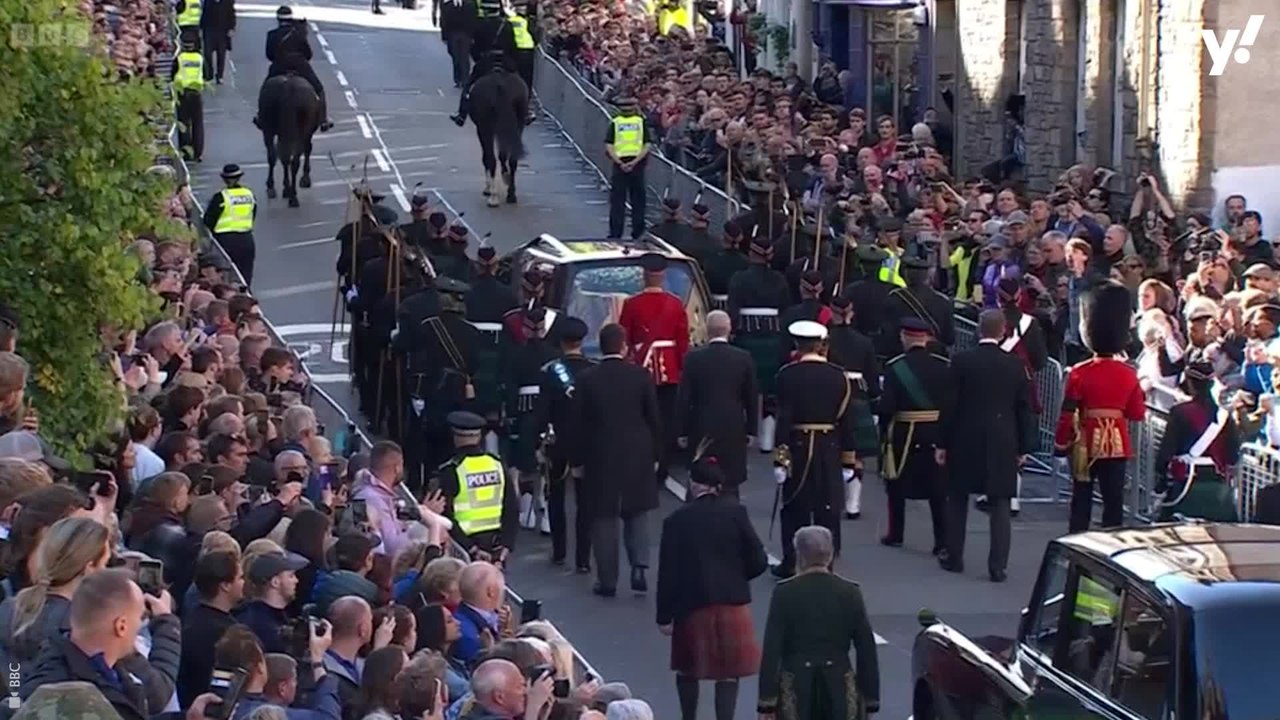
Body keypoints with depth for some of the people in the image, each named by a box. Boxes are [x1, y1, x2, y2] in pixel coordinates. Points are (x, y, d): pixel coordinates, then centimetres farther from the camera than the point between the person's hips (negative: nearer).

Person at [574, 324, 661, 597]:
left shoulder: (587, 379, -7)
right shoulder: (641, 376, -6)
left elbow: (579, 423, -3)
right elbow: (654, 418, -1)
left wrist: (578, 461, 7)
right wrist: (654, 454, 11)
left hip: (600, 457, -1)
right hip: (637, 456, 1)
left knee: (604, 518, 6)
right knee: (637, 513, 14)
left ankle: (608, 580, 8)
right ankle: (639, 567, -2)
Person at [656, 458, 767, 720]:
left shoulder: (677, 520, -8)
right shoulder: (736, 513, -7)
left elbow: (668, 572, -8)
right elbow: (759, 561, -6)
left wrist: (664, 616, -1)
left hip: (691, 604, 0)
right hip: (732, 604, 0)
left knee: (687, 668, 20)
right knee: (728, 673, 5)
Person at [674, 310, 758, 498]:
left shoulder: (694, 358, -7)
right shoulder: (743, 358, -4)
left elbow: (683, 398, -4)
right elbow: (752, 398, 3)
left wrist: (682, 432, 5)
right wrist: (750, 431, 13)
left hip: (701, 432, -1)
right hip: (734, 431, 1)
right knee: (730, 486, 4)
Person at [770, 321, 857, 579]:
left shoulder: (788, 375, -9)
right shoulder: (838, 376, -1)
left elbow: (784, 418, -12)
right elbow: (846, 420, 1)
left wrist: (780, 458, -10)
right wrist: (848, 460, 7)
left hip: (797, 448, -2)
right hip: (830, 450, 2)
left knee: (794, 508, 9)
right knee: (827, 509, 7)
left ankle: (791, 563, 10)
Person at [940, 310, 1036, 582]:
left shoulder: (961, 361, -8)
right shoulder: (1015, 365, -3)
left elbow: (950, 405, -6)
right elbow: (1024, 409, 1)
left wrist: (942, 444, 2)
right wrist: (1023, 447, 10)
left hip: (964, 443, -1)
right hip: (1002, 446, 1)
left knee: (957, 500, 15)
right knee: (1000, 505, 3)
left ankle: (954, 557, 22)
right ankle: (998, 566, -3)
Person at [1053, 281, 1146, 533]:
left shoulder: (1079, 373, -12)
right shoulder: (1128, 374, -3)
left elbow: (1067, 414, -10)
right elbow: (1137, 413, 1)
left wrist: (1060, 444, 1)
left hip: (1086, 443, -2)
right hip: (1117, 443, 2)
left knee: (1081, 502, 7)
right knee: (1114, 501, 6)